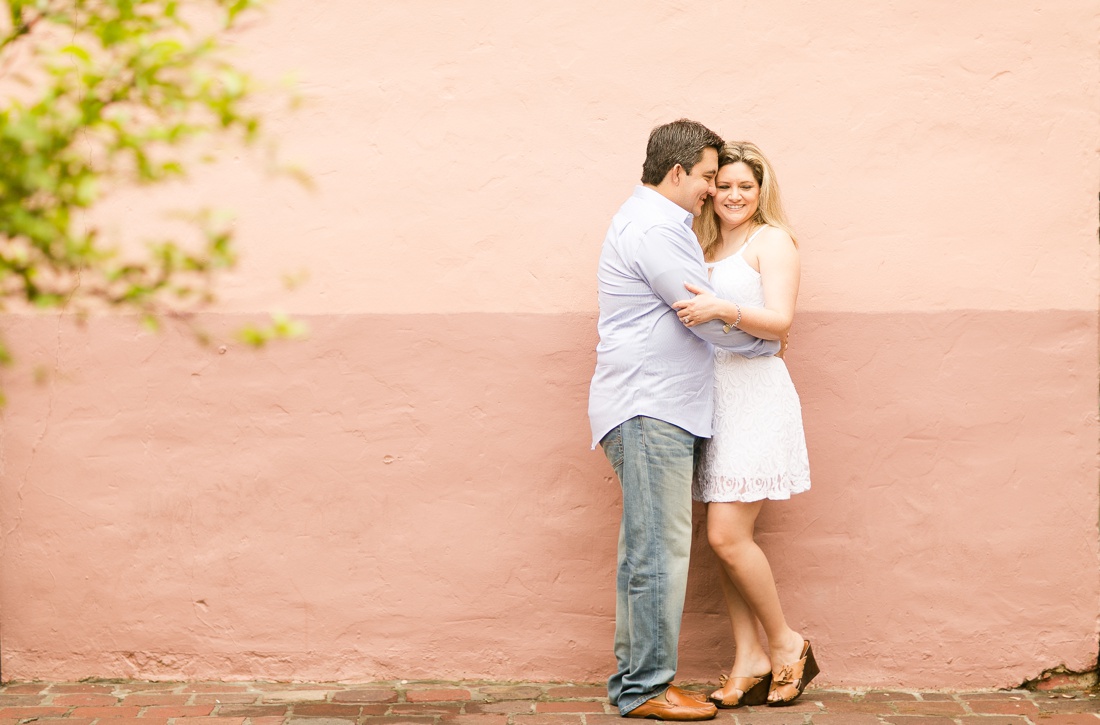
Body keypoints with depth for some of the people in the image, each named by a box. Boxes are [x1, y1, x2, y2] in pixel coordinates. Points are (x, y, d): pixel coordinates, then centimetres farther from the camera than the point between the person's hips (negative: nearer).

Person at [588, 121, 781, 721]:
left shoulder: (648, 221, 21)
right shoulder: (655, 229, -14)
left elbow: (690, 309, 30)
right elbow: (711, 320, -13)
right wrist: (770, 342, 4)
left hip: (652, 411, 11)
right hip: (649, 410, -11)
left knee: (644, 550, 12)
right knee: (659, 549, -8)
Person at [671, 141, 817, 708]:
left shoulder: (770, 240, -2)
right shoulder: (705, 247, 20)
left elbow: (779, 322, -15)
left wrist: (723, 310, -29)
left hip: (753, 398, -7)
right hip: (711, 399, 7)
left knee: (727, 535, -12)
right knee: (725, 538, 4)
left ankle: (785, 643, 6)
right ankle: (749, 660, 10)